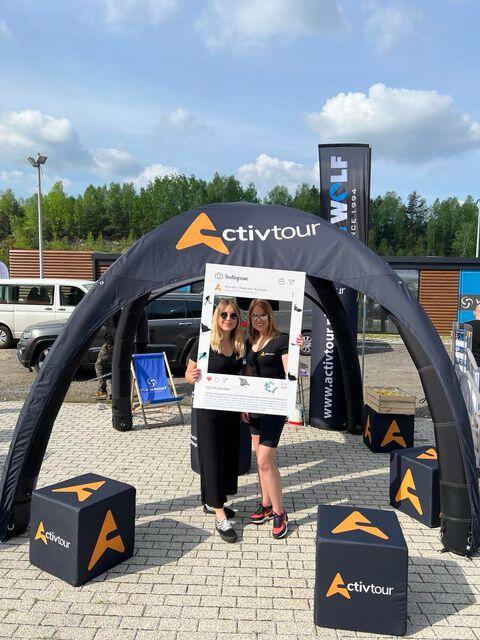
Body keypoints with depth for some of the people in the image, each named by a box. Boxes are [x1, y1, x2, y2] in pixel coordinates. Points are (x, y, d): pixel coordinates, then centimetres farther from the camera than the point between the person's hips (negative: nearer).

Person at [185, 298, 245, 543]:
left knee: (229, 456, 14)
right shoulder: (204, 342, -12)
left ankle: (212, 502, 33)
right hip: (208, 409, -6)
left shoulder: (239, 345, 4)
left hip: (231, 409, 6)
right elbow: (188, 374, -7)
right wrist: (193, 377, -30)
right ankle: (220, 516, 7)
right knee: (213, 457, 0)